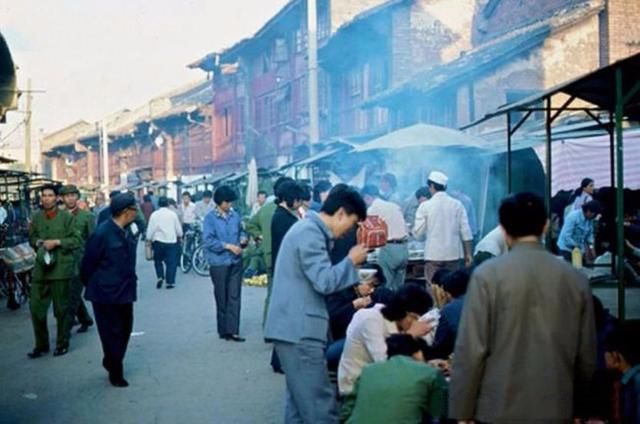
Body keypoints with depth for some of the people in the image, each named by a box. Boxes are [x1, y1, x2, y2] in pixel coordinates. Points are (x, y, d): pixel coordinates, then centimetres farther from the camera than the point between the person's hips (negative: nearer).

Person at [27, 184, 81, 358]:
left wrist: (57, 242, -16)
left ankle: (62, 344, 20)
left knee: (61, 308, 5)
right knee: (36, 308, 4)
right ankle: (41, 345, 19)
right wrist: (38, 242, -3)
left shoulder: (66, 217, -4)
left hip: (60, 267, -4)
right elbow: (31, 238, 18)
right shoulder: (36, 217, 8)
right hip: (41, 267, 4)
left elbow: (76, 240, -5)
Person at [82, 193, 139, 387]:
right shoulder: (101, 234, -20)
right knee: (112, 333, 4)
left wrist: (130, 283, 10)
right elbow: (87, 265, -12)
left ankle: (111, 363, 37)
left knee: (125, 330, 15)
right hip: (106, 294, -7)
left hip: (125, 292, 7)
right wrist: (92, 287, 0)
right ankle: (116, 373, 19)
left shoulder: (127, 233, 4)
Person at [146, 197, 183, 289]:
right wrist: (180, 236, 23)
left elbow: (150, 229, -4)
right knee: (171, 262, 4)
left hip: (158, 241, 1)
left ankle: (160, 277, 1)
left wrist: (148, 240, 6)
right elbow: (178, 229, 6)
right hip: (171, 241, -1)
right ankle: (170, 282, 1)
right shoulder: (173, 214, -1)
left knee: (158, 260, 18)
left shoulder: (154, 214, -2)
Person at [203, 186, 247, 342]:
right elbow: (208, 240, -15)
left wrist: (243, 238, -3)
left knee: (234, 297, 0)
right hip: (219, 263, -4)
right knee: (221, 298, 8)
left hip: (236, 262, 4)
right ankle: (223, 330, 19)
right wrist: (228, 246, -18)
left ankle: (232, 330, 2)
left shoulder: (235, 215, 6)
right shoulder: (210, 218, -8)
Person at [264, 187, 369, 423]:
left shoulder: (308, 229, 18)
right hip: (299, 329, -11)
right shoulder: (310, 233, -15)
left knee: (301, 402, 14)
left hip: (295, 327, 11)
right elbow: (324, 281, -21)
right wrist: (351, 261, -7)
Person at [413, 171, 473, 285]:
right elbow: (466, 232, 1)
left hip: (434, 254, -2)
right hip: (453, 254, 2)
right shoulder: (457, 204, 2)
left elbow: (418, 232, -2)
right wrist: (468, 254, 8)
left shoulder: (425, 205, -5)